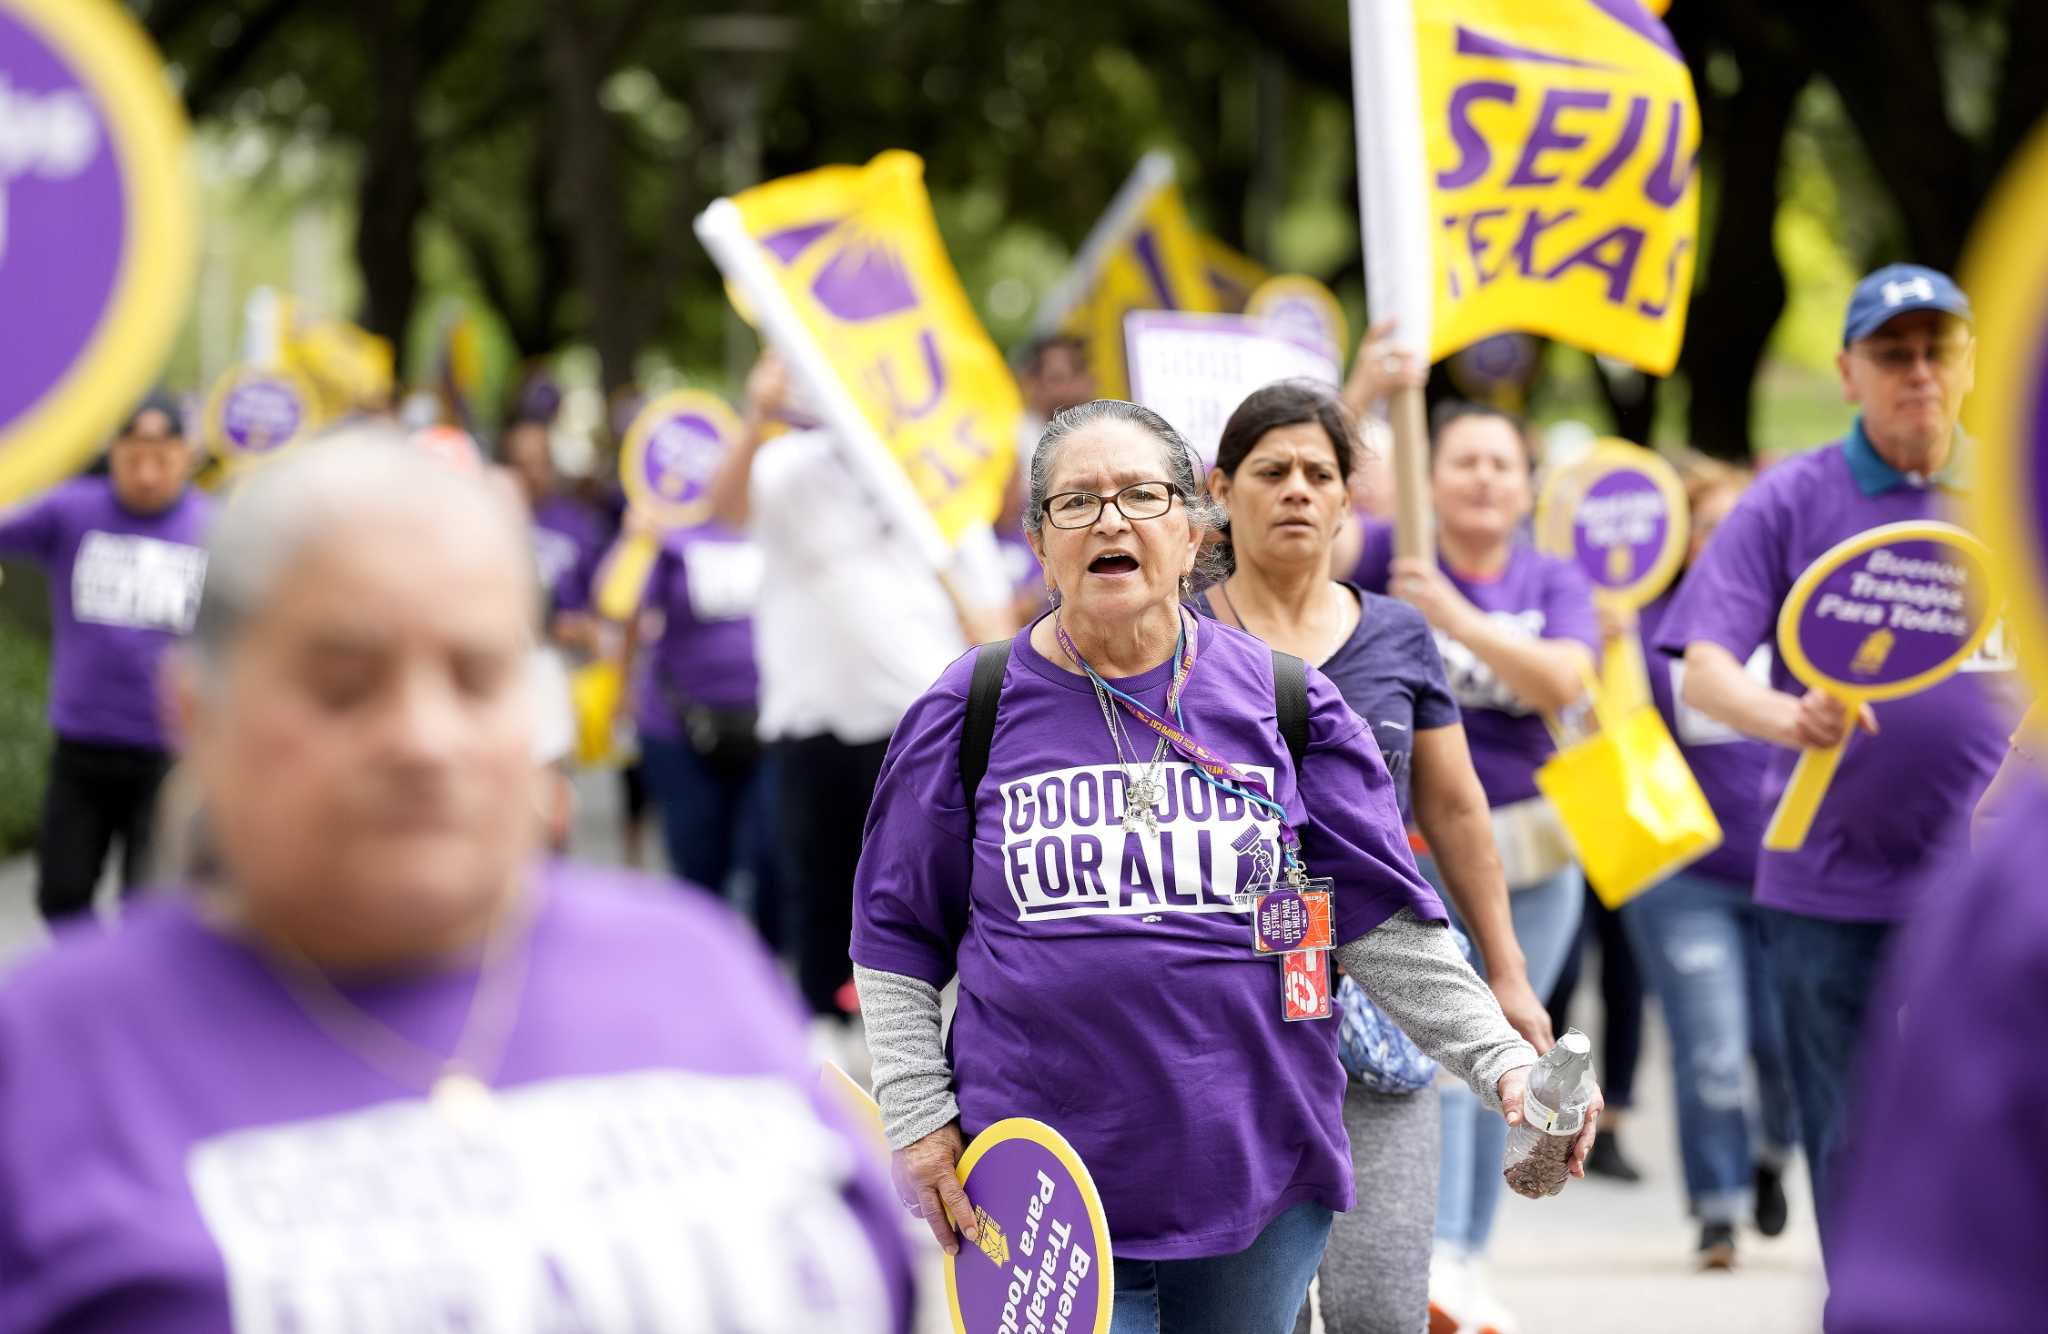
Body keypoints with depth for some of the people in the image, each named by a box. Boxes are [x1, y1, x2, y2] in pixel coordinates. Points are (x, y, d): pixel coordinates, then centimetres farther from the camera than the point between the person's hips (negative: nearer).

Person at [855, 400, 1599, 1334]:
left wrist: (1502, 1061, -5)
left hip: (1260, 1183, 2)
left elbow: (1386, 924, 4)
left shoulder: (1286, 702, 5)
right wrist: (918, 1117, 0)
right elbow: (897, 938, 8)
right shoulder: (971, 712, 3)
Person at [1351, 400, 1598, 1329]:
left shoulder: (1556, 583, 6)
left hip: (1529, 852, 3)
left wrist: (1458, 618, -25)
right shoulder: (1391, 557, 0)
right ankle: (1435, 1257, -24)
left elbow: (1565, 680, -13)